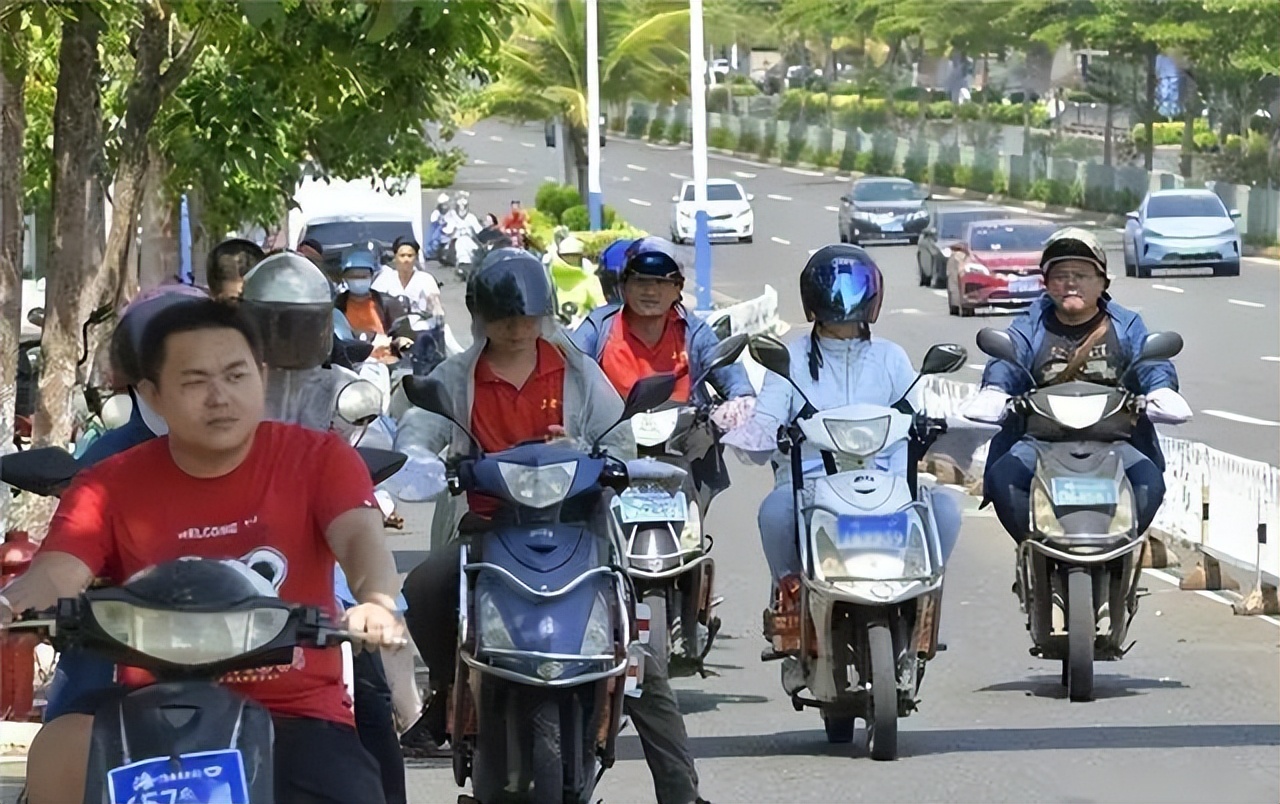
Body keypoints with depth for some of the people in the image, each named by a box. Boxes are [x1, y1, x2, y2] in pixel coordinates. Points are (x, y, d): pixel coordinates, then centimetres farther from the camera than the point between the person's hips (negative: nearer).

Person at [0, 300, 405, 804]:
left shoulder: (318, 459, 1)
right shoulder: (110, 488, 3)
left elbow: (362, 537, -17)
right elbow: (55, 574, -11)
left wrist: (377, 602, -42)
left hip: (297, 716, 0)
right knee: (57, 753, -30)